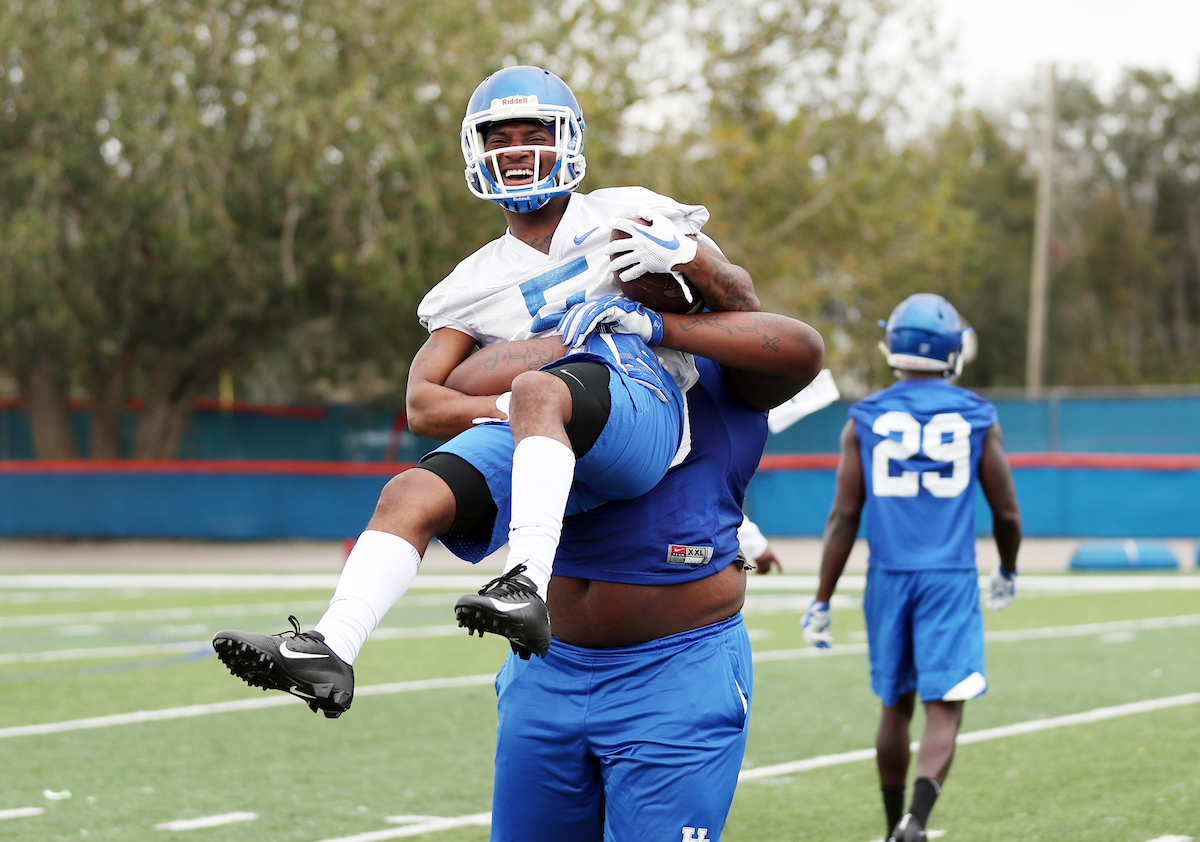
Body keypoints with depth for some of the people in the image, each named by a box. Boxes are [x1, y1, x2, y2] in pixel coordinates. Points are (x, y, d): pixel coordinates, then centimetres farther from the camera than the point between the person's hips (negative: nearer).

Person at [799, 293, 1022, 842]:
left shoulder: (866, 420, 1)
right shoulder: (975, 418, 0)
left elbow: (844, 517, -1)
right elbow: (1006, 513, 5)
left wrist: (822, 603, 4)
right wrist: (1007, 573, 25)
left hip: (889, 576, 2)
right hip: (951, 578, -2)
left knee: (895, 705, 16)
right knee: (944, 709, -4)